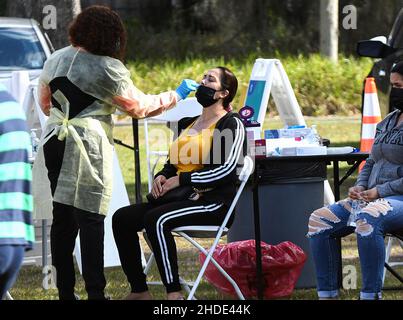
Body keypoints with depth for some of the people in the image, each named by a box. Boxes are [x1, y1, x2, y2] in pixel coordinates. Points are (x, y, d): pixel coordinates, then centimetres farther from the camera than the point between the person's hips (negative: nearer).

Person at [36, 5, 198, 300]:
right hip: (88, 148, -6)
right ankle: (95, 293, -5)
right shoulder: (107, 68, -9)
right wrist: (176, 96, 10)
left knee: (62, 216, 11)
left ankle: (65, 291, 13)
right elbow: (138, 106, -2)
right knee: (91, 219, -4)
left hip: (55, 142, 6)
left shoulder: (54, 61, 10)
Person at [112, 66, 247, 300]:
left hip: (214, 202, -8)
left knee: (156, 219, -33)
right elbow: (172, 164, 27)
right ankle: (139, 292, -5)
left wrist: (180, 180, -15)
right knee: (122, 218, -8)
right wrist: (161, 177, 2)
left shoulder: (231, 124, -2)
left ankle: (174, 294, -35)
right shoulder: (187, 125, 22)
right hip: (182, 198, 8)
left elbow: (226, 170, -15)